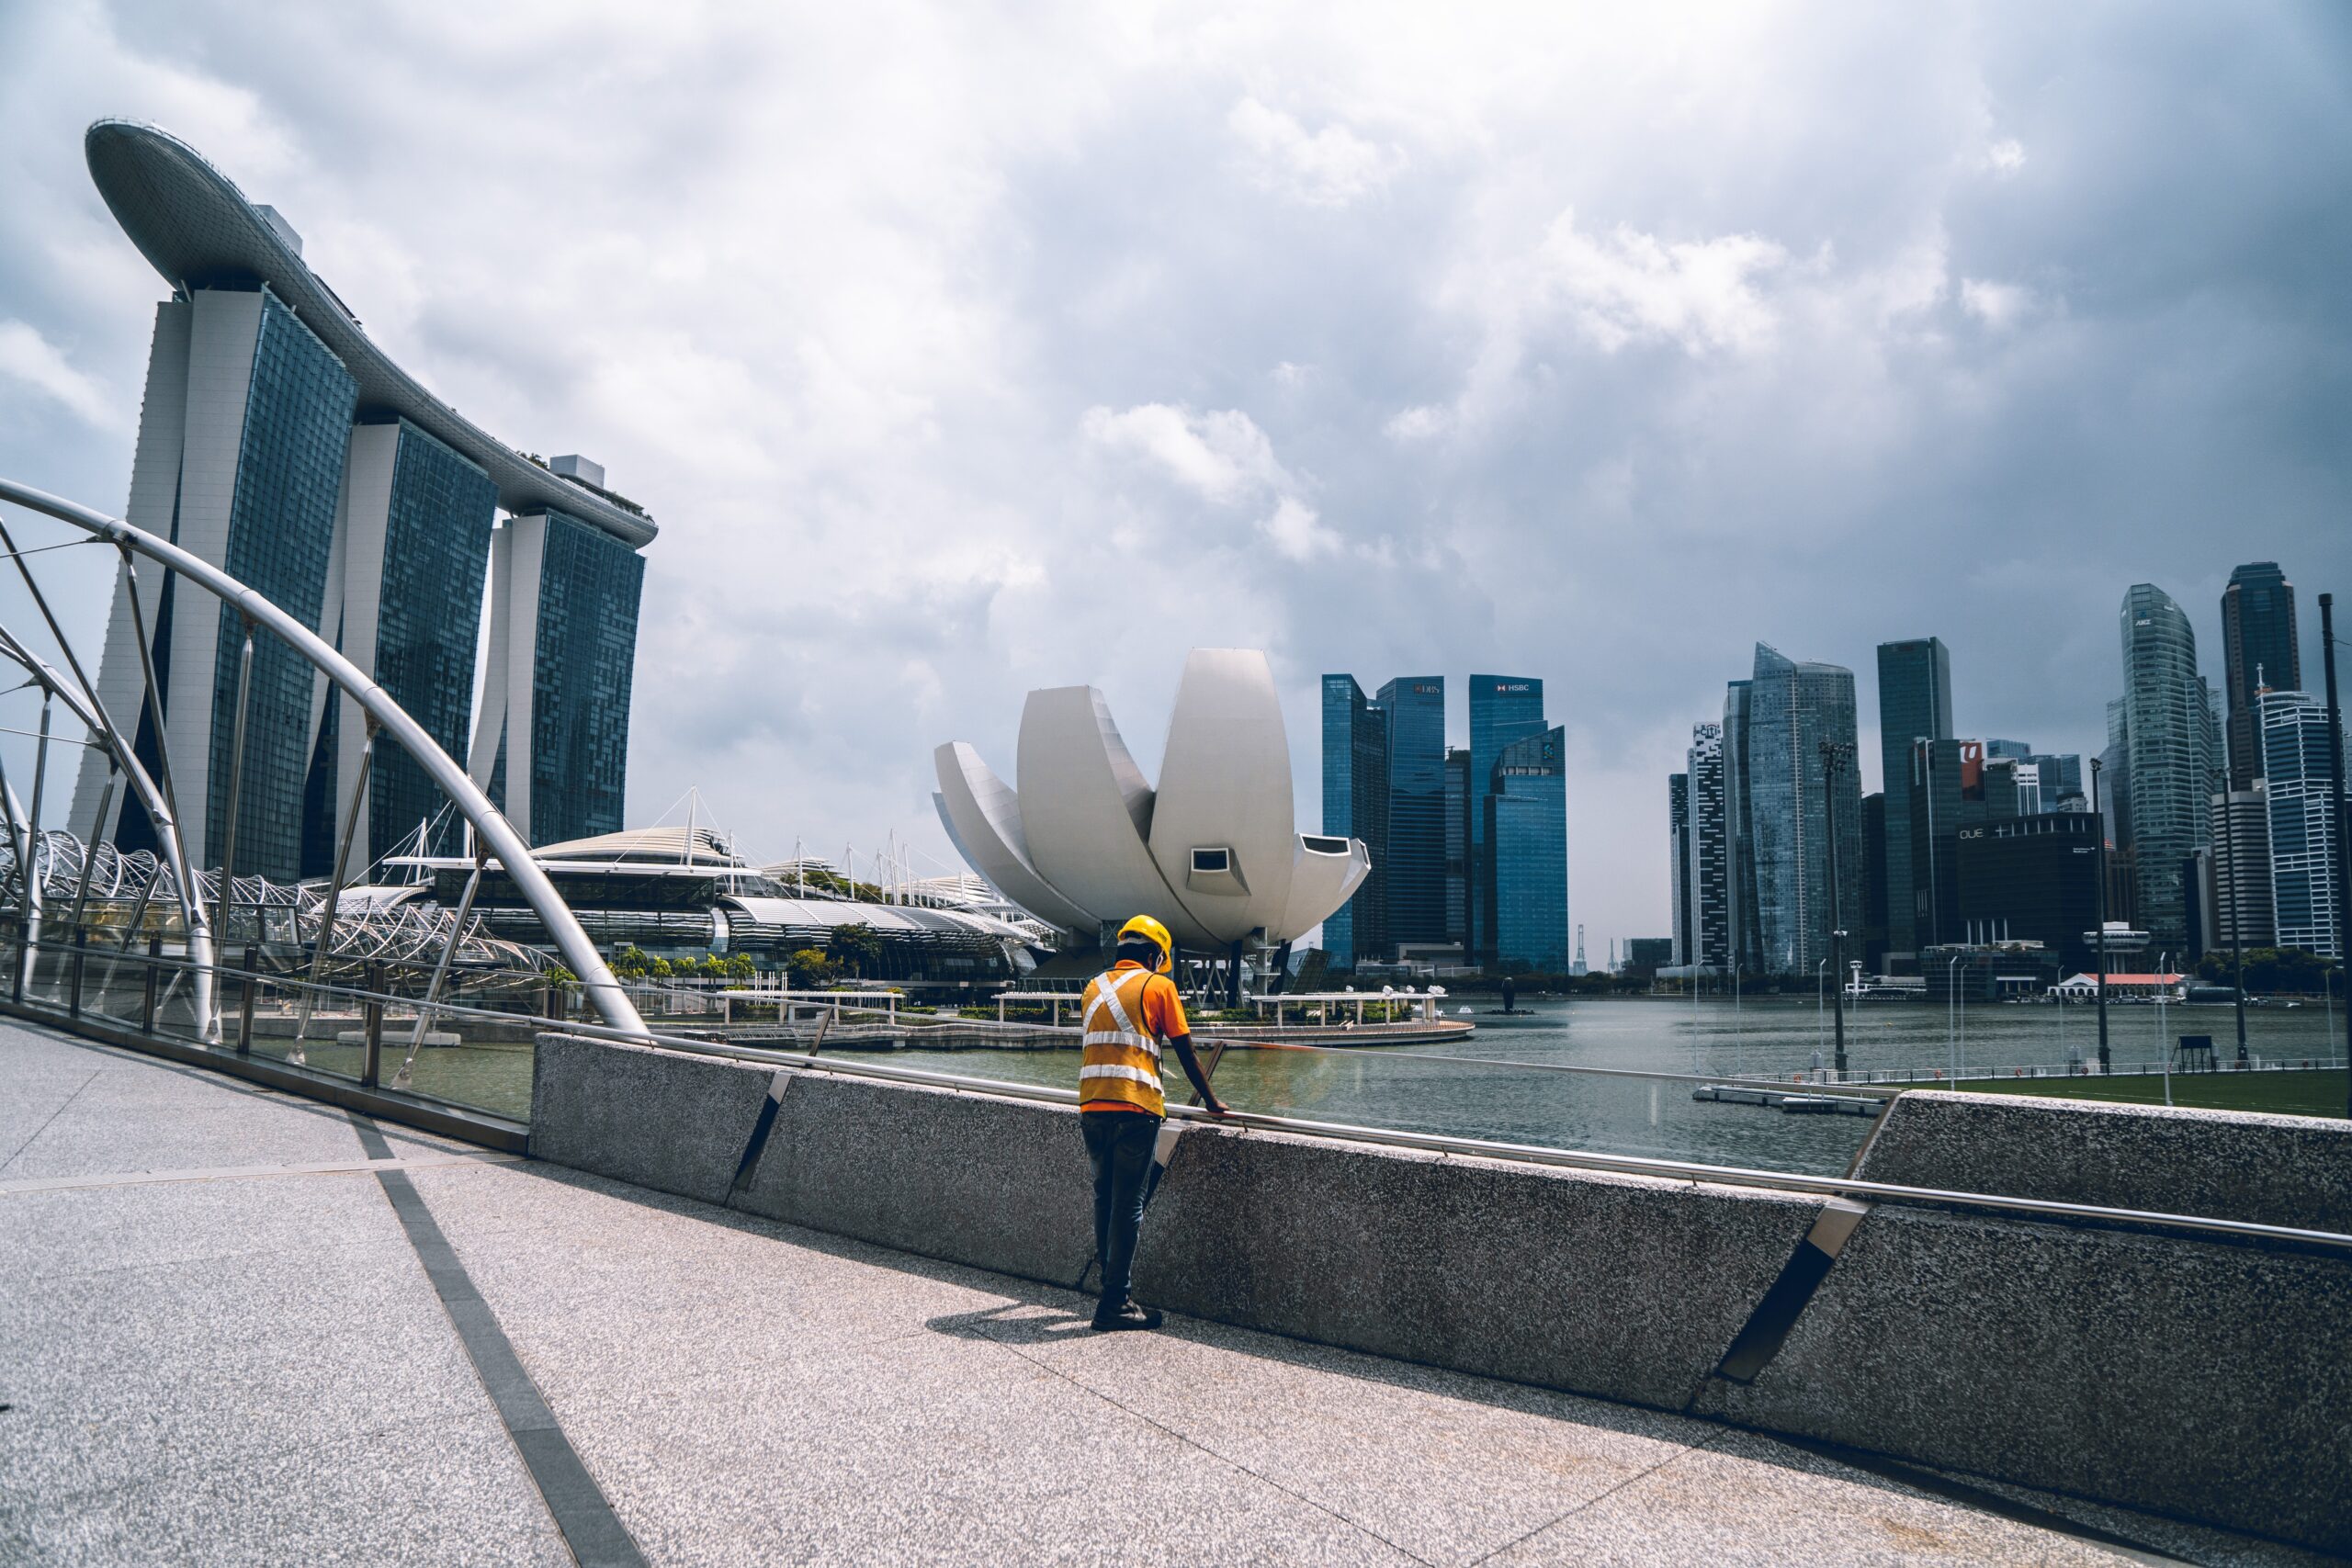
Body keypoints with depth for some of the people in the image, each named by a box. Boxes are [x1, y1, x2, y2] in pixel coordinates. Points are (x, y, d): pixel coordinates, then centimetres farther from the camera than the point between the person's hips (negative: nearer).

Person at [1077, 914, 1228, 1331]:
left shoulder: (1094, 987, 19)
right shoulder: (1158, 985, 3)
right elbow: (1185, 1052, 5)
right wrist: (1211, 1101, 16)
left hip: (1091, 1106, 5)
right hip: (1135, 1108, -5)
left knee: (1105, 1201, 16)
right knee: (1128, 1207, -1)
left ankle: (1112, 1290, 23)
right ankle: (1115, 1303, 2)